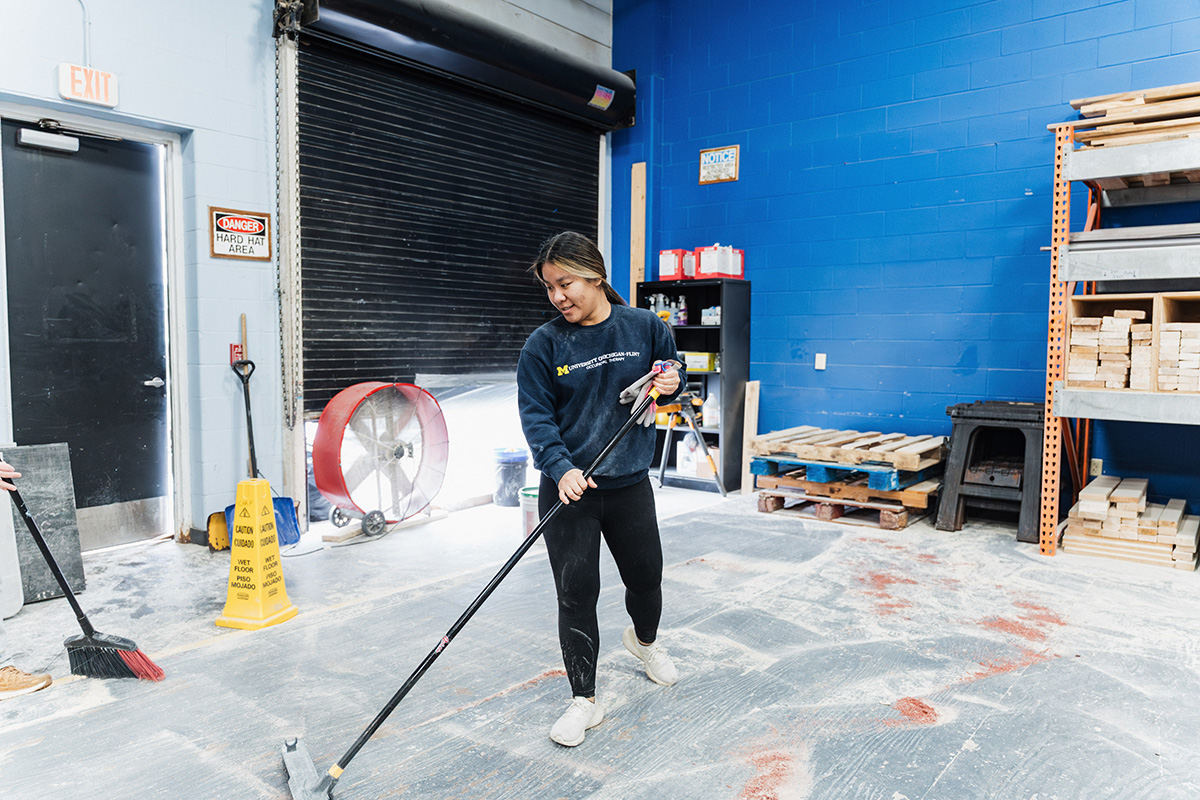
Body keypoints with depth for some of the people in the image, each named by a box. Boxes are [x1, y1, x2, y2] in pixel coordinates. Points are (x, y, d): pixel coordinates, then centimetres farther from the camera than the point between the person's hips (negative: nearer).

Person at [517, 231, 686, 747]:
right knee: (576, 592, 0)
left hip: (629, 483, 2)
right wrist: (561, 469, -25)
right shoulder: (543, 345, -7)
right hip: (568, 489, -2)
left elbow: (673, 372, 12)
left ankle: (644, 639, 52)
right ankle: (584, 700, 17)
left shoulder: (645, 327, -3)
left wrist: (671, 384, -13)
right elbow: (536, 417, -9)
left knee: (646, 577, 17)